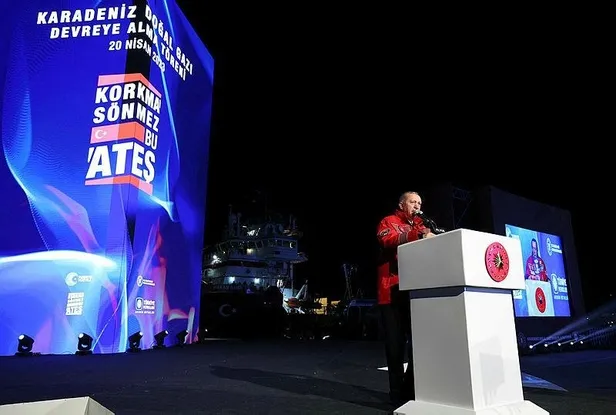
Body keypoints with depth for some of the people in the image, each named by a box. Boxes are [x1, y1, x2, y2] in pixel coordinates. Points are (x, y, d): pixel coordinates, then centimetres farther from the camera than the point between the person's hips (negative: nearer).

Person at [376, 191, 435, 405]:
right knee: (396, 342, -1)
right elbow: (387, 241, -14)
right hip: (393, 290, -5)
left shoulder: (421, 227, 24)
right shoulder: (389, 222, 7)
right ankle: (397, 391, 9)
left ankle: (412, 388, 20)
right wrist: (416, 234, -23)